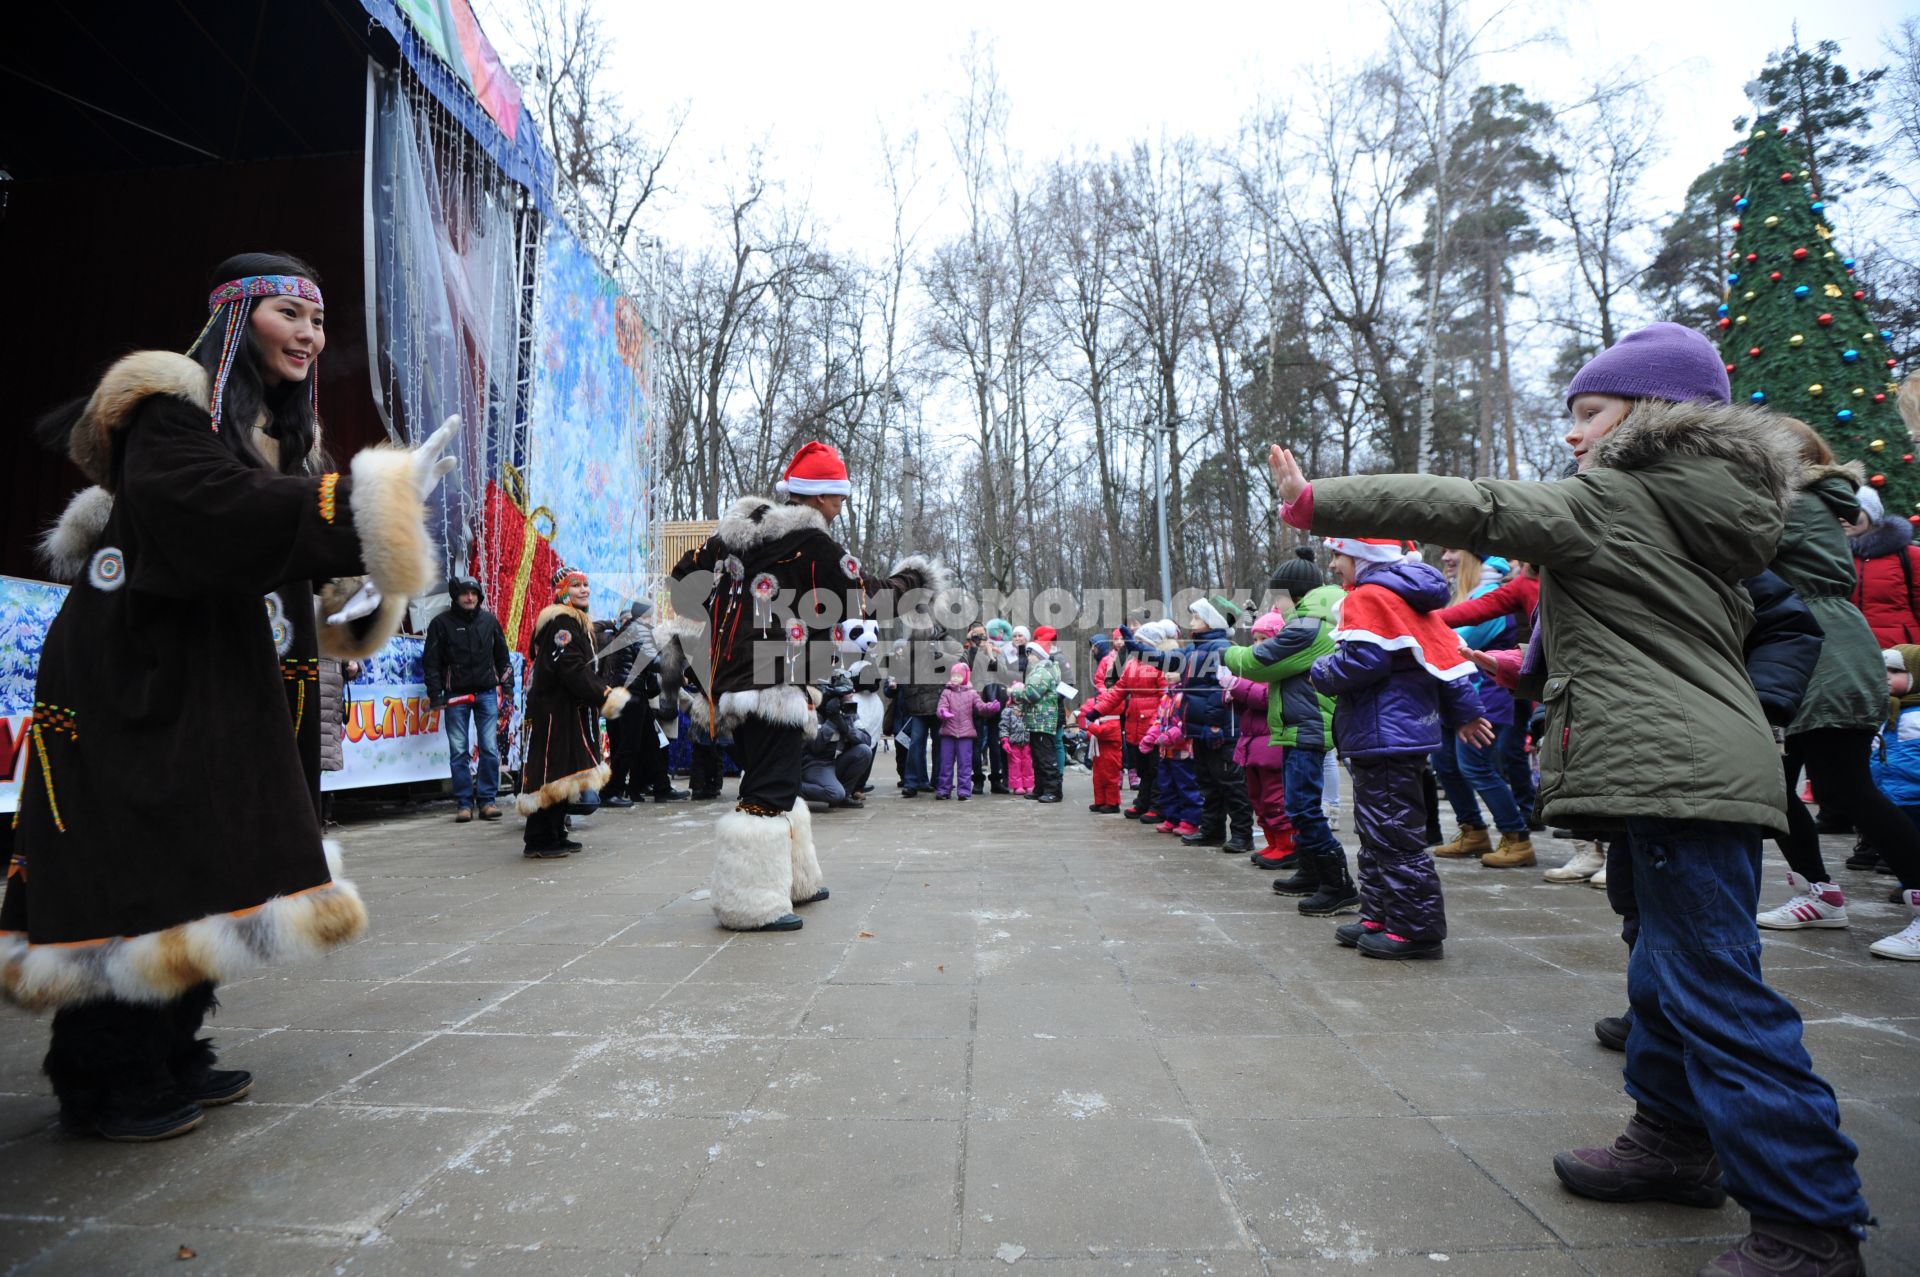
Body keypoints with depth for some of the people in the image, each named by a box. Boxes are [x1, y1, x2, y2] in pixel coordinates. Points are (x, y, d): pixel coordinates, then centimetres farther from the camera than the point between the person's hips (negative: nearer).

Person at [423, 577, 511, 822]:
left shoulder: (489, 620, 9)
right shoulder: (442, 623, 1)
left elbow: (501, 654, 19)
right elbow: (431, 661, 1)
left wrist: (506, 676, 12)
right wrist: (435, 695, -5)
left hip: (487, 692, 2)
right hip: (456, 695, -2)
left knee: (490, 749, -1)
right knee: (459, 751, 1)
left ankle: (486, 800, 5)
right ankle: (464, 803, 6)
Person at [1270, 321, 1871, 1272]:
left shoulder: (1613, 501, -8)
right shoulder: (1711, 511, 20)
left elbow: (1465, 508, -14)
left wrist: (1315, 502, -12)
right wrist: (1540, 668, 29)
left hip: (1674, 774, -10)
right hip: (1711, 769, 10)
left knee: (1715, 994, -6)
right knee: (1670, 972, 19)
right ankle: (1672, 1142, 33)